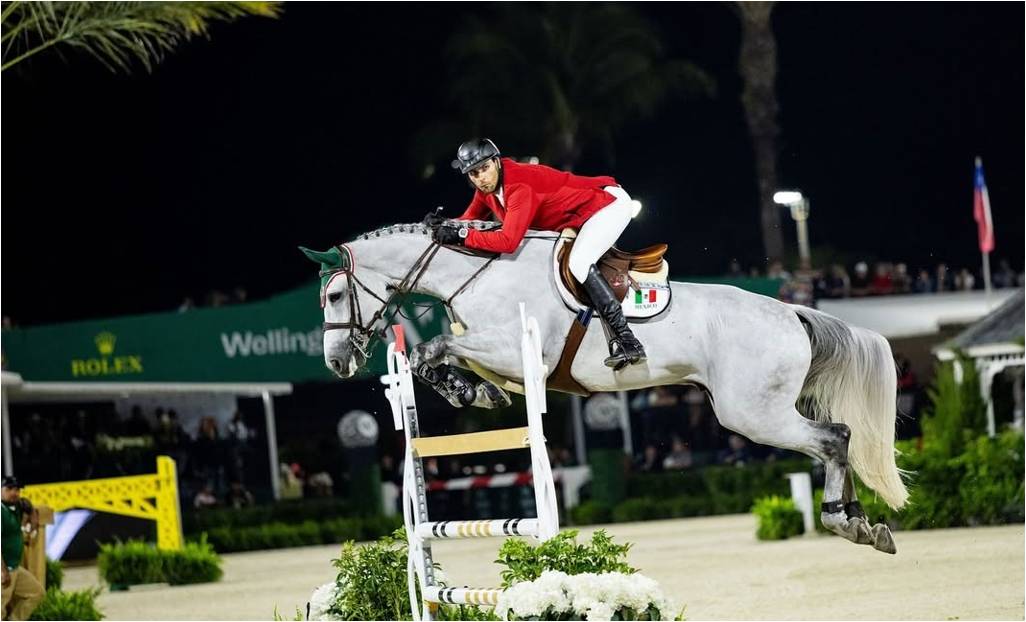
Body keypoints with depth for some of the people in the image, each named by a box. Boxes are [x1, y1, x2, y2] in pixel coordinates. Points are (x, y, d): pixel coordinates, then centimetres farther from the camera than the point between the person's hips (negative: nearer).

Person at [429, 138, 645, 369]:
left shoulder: (519, 186, -30)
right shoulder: (487, 188, -2)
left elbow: (508, 241, -36)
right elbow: (471, 219, 10)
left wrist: (460, 235, -33)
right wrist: (445, 224, -10)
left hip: (611, 202, -11)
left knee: (579, 262, -27)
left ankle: (628, 342, -32)